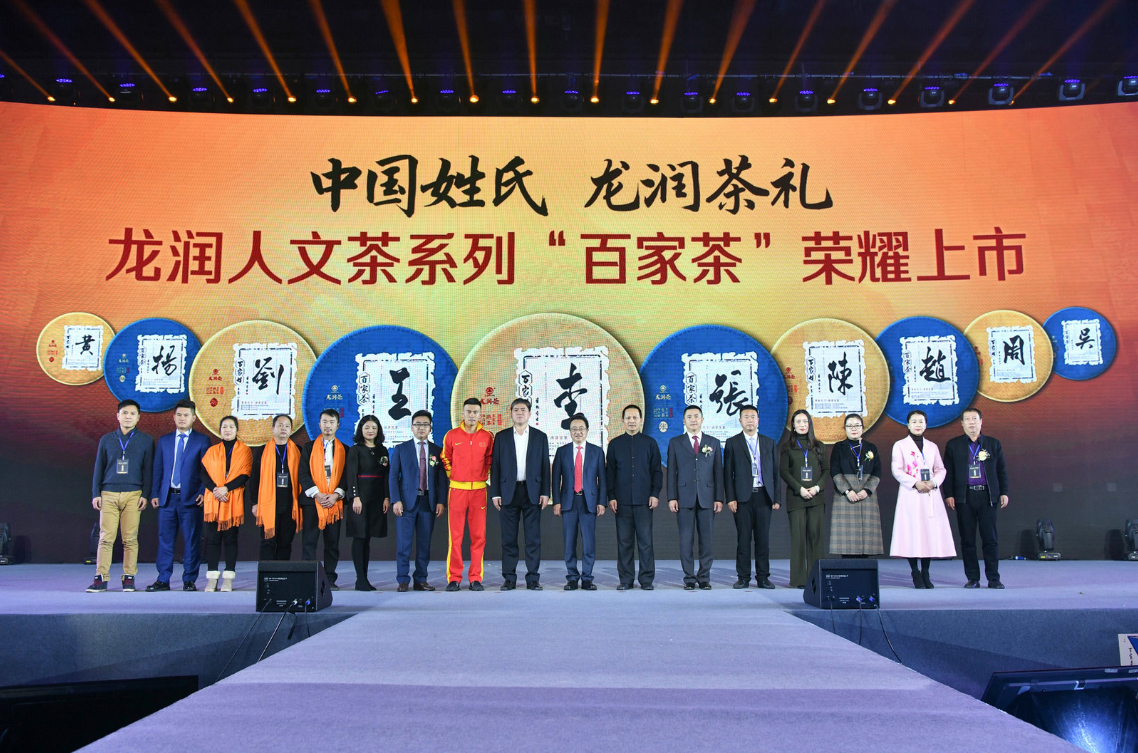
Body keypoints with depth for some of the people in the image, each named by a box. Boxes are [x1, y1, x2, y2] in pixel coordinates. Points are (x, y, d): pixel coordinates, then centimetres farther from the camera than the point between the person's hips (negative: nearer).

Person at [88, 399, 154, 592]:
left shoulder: (146, 440, 8)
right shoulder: (106, 439, 13)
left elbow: (148, 469, 7)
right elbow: (99, 468, 14)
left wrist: (145, 495, -1)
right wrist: (95, 493, 7)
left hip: (133, 495, -1)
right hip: (108, 494, 1)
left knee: (130, 539, -1)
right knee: (105, 538, -3)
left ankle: (129, 577, 5)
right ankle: (101, 578, 1)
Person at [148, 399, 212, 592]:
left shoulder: (201, 441, 4)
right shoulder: (164, 441, 14)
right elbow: (157, 470, 13)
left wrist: (204, 492, -9)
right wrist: (154, 493, 5)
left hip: (191, 498, -3)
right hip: (167, 498, 3)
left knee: (191, 541, 0)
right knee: (165, 540, 5)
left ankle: (189, 580, 8)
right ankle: (163, 580, 13)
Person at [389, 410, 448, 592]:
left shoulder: (437, 451, 11)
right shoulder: (400, 449, 8)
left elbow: (442, 478, 9)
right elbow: (393, 476, 3)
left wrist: (441, 501, -2)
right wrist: (396, 500, -7)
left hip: (428, 502, 2)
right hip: (407, 501, -1)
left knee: (424, 543, 4)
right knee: (404, 542, -3)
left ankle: (421, 580, 12)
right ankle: (403, 580, 4)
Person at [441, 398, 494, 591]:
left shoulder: (487, 437, 4)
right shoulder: (451, 435, 2)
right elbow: (445, 459, 16)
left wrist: (485, 477, 9)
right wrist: (452, 476, 8)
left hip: (479, 490, 1)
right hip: (457, 490, -1)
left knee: (479, 535, 2)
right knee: (455, 535, 0)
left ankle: (476, 578, 10)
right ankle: (454, 578, 8)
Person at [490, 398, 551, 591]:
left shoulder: (540, 437, 9)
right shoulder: (501, 437, 9)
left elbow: (545, 466, 6)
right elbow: (495, 466, 6)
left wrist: (545, 493, -2)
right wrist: (495, 493, -2)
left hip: (532, 492, 0)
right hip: (508, 492, 0)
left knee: (533, 538, 0)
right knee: (509, 538, 2)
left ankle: (533, 578, 6)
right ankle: (509, 578, 9)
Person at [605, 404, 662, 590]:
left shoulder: (650, 443, 9)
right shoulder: (615, 444, 10)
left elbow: (657, 470, 8)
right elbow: (609, 472, 9)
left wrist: (655, 494, -2)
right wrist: (611, 496, 1)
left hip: (644, 500, -1)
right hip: (622, 500, 1)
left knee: (645, 540, 0)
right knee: (624, 541, 3)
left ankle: (647, 579, 8)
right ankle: (626, 579, 10)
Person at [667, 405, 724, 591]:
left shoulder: (713, 443, 11)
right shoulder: (675, 443, 9)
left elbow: (718, 471, 9)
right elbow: (671, 472, 5)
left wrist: (719, 498, 2)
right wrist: (672, 497, -3)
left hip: (707, 497, 1)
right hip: (684, 497, -1)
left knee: (706, 539, 2)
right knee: (686, 540, 0)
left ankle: (704, 578, 11)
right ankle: (689, 579, 8)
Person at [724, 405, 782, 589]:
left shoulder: (769, 443, 13)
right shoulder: (732, 443, 6)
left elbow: (775, 472, 11)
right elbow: (728, 473, 2)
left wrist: (777, 498, 4)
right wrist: (730, 498, -7)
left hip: (764, 496, 2)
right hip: (743, 497, -2)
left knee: (763, 539, 4)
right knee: (743, 539, 0)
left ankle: (763, 577, 11)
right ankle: (743, 577, 7)